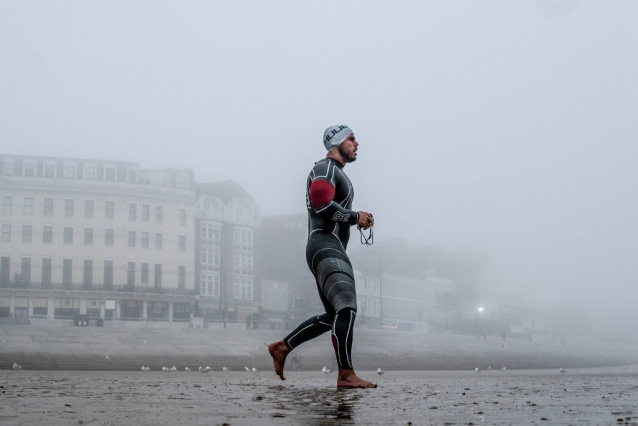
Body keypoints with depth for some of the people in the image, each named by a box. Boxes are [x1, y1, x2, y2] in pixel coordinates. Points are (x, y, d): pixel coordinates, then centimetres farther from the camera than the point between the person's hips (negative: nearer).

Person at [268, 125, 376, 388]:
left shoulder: (338, 174, 28)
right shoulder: (325, 169, -5)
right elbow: (322, 204, -21)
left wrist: (358, 219, 11)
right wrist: (356, 217, -11)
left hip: (332, 249, 11)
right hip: (324, 246, -11)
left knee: (333, 316, 12)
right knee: (347, 308, -20)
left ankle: (282, 347, 19)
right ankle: (346, 375, -23)